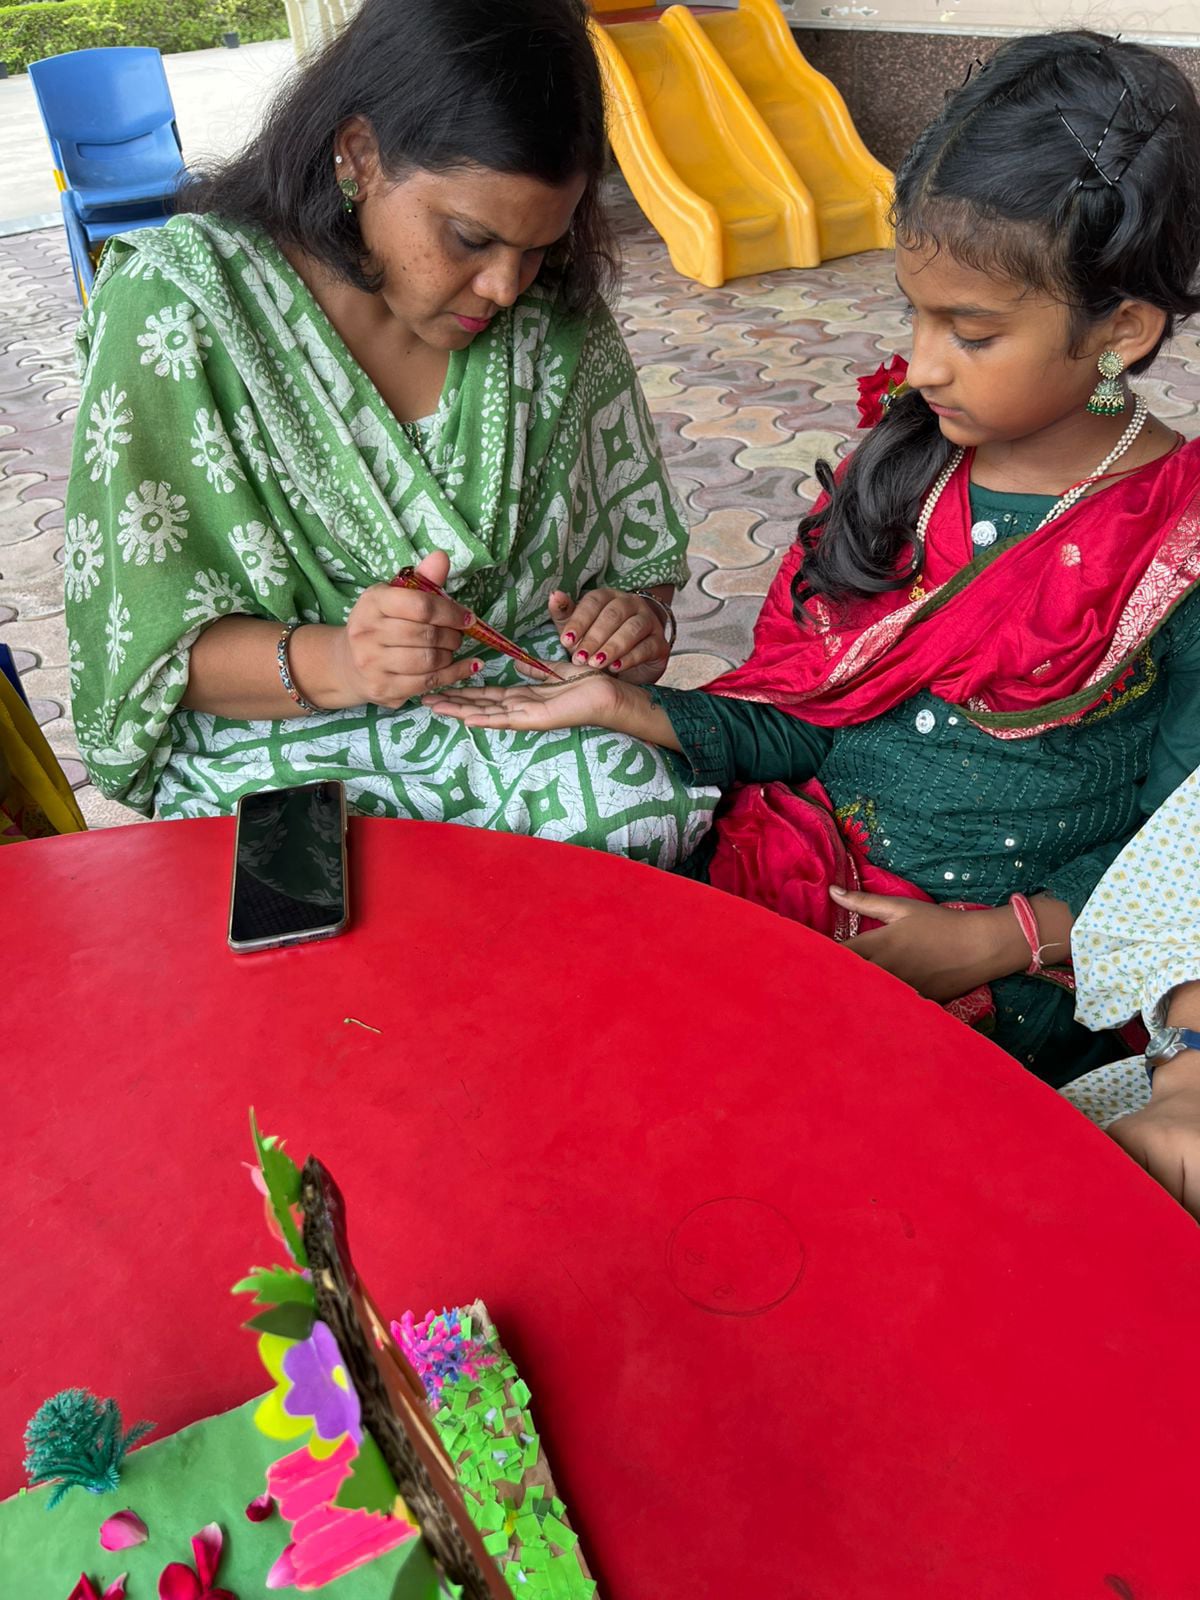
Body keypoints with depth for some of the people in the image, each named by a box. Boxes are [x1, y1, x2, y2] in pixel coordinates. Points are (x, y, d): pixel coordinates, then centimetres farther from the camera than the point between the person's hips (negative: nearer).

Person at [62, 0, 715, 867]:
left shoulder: (556, 307, 0)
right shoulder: (178, 304, -11)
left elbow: (640, 549, 11)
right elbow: (150, 643, -9)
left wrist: (640, 617, -13)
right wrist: (334, 661, -29)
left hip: (532, 718, 4)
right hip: (286, 746, -3)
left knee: (643, 816, -26)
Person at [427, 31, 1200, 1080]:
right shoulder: (892, 475, 3)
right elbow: (792, 728, 4)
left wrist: (999, 944, -16)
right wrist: (619, 706, -9)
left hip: (1010, 985, -3)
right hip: (793, 893, 4)